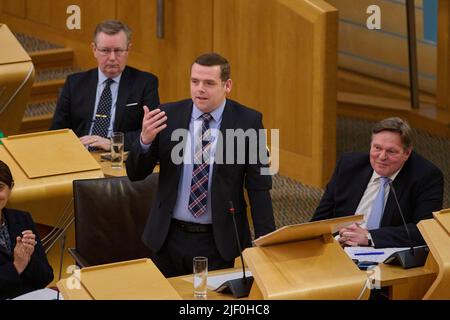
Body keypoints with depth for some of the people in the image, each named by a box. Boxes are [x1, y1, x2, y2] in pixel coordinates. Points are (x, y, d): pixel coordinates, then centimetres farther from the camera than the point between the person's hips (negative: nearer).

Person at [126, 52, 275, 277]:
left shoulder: (247, 121, -5)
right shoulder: (168, 116, -1)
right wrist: (145, 139, -19)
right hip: (169, 239, 2)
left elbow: (259, 186, -5)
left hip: (220, 241, -2)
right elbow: (135, 173, 1)